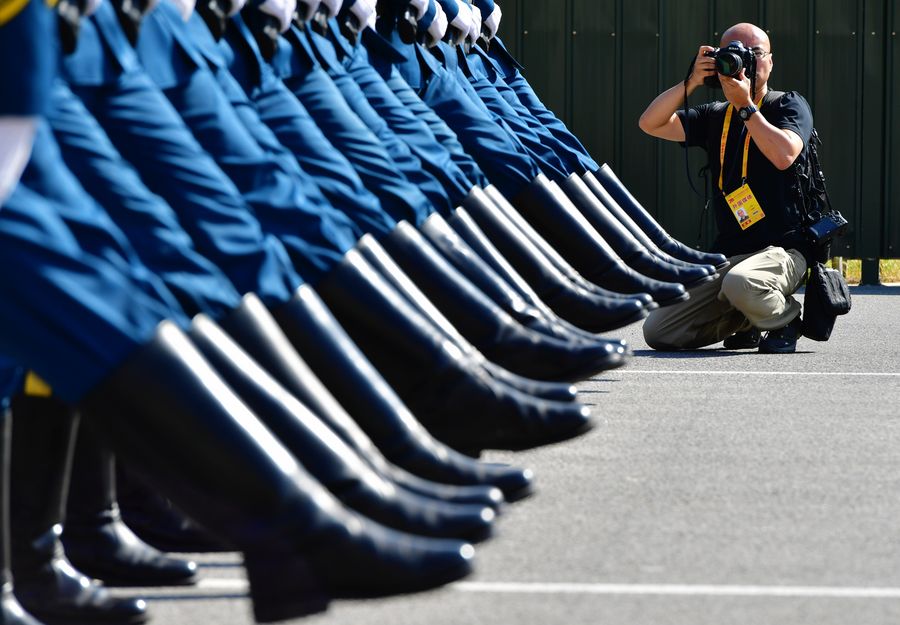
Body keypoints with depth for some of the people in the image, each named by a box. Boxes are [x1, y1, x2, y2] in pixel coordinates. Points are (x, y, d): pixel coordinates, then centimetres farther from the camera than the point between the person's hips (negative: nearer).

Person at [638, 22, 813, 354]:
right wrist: (691, 82, -7)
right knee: (658, 332, -5)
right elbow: (651, 124, 4)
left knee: (740, 283, -41)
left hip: (781, 249, -6)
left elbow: (784, 155, -19)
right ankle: (744, 322, 19)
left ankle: (785, 318, -6)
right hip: (726, 255, 6)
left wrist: (745, 105, -15)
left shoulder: (789, 106, 2)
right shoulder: (716, 116, 16)